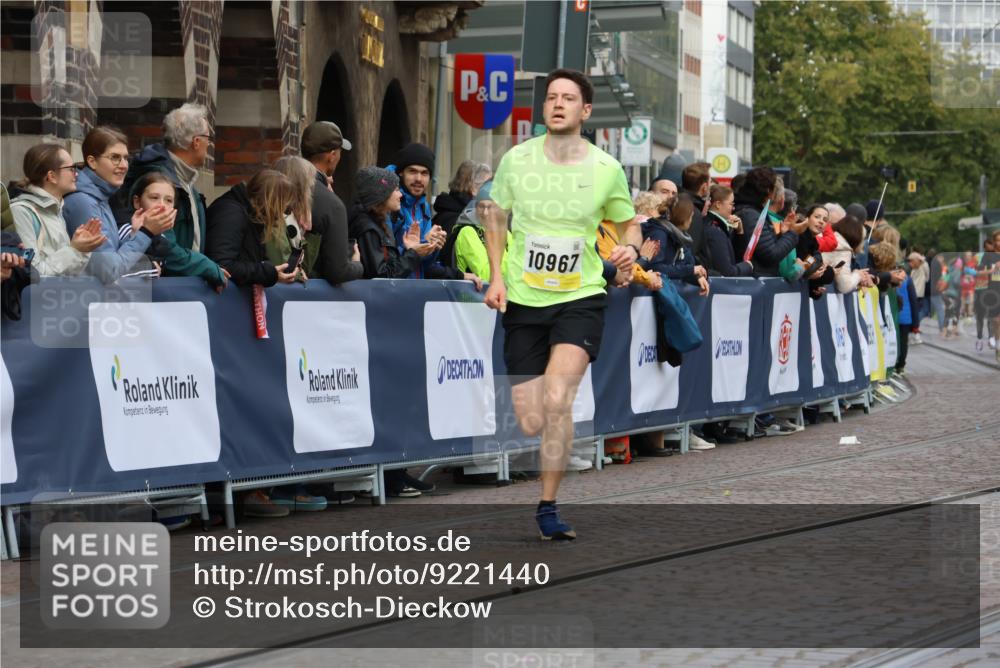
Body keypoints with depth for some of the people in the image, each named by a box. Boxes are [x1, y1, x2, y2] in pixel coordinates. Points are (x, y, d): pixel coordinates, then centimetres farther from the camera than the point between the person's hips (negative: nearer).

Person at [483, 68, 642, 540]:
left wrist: (629, 247, -10)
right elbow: (496, 218, 13)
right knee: (529, 426, -2)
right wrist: (497, 276, 2)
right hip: (522, 301, 2)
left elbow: (628, 223, 12)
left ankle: (548, 508, -10)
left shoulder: (606, 169, -4)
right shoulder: (516, 160, -2)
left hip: (580, 298, -2)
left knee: (556, 400, -24)